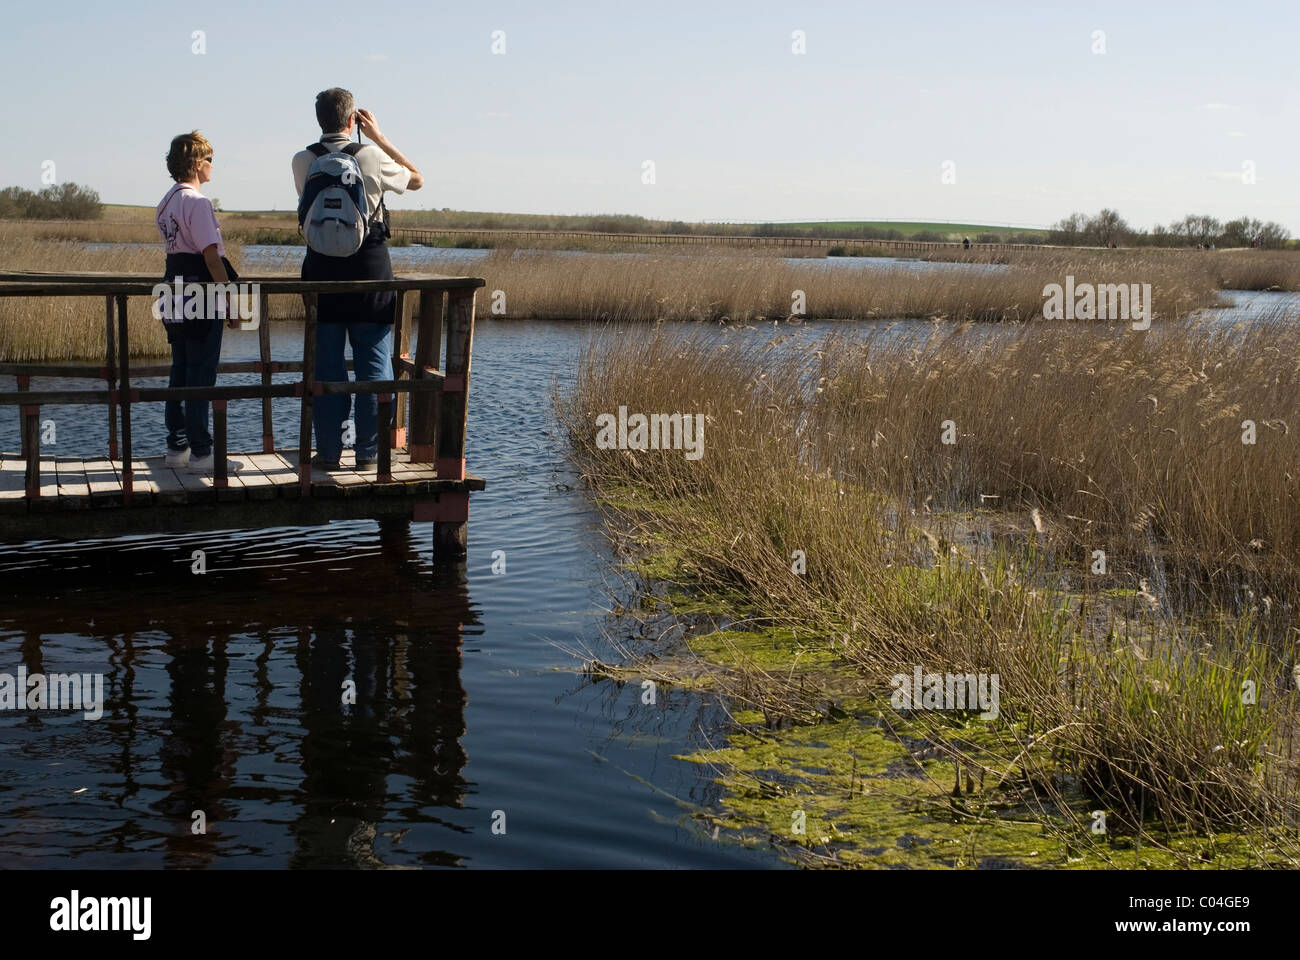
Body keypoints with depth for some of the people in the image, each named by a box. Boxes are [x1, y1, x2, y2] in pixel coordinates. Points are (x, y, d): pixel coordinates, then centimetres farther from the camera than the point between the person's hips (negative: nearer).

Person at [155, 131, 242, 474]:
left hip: (175, 296, 9)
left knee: (180, 373, 14)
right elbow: (212, 256, -18)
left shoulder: (165, 203, 14)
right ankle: (200, 453, -1)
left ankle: (177, 447, 20)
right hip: (201, 298, -9)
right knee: (201, 378, -5)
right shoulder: (197, 202, -14)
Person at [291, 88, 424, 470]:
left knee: (326, 365, 7)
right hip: (370, 267, -2)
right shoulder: (371, 156, -6)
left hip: (322, 269, 2)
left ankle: (328, 451, 9)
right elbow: (417, 179, 12)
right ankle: (368, 451, 6)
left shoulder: (302, 161, -1)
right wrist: (379, 137, 14)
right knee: (373, 363, 5)